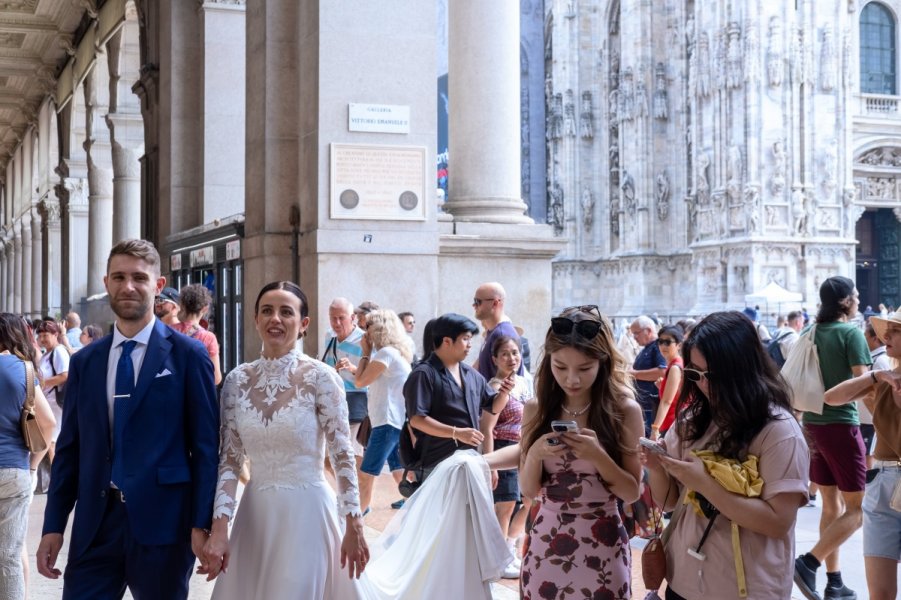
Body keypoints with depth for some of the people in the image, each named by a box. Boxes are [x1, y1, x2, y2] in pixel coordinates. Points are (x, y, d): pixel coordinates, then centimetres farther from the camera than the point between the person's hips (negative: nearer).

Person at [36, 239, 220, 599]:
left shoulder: (188, 355, -3)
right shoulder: (84, 362, 10)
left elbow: (205, 445, -5)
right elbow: (69, 448, 11)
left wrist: (202, 525, -10)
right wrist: (54, 526, 6)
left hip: (162, 521, -3)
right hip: (94, 523, 3)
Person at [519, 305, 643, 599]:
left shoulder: (625, 410, -8)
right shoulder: (536, 410, -1)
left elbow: (632, 492, -5)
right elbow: (529, 489, 2)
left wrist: (598, 456, -21)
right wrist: (535, 454, -17)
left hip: (602, 545, -2)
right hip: (546, 542, 2)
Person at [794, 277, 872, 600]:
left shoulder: (811, 334, 9)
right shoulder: (851, 333, -11)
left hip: (813, 424, 7)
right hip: (841, 424, -7)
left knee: (832, 505, 14)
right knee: (856, 508, -1)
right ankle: (808, 562, -15)